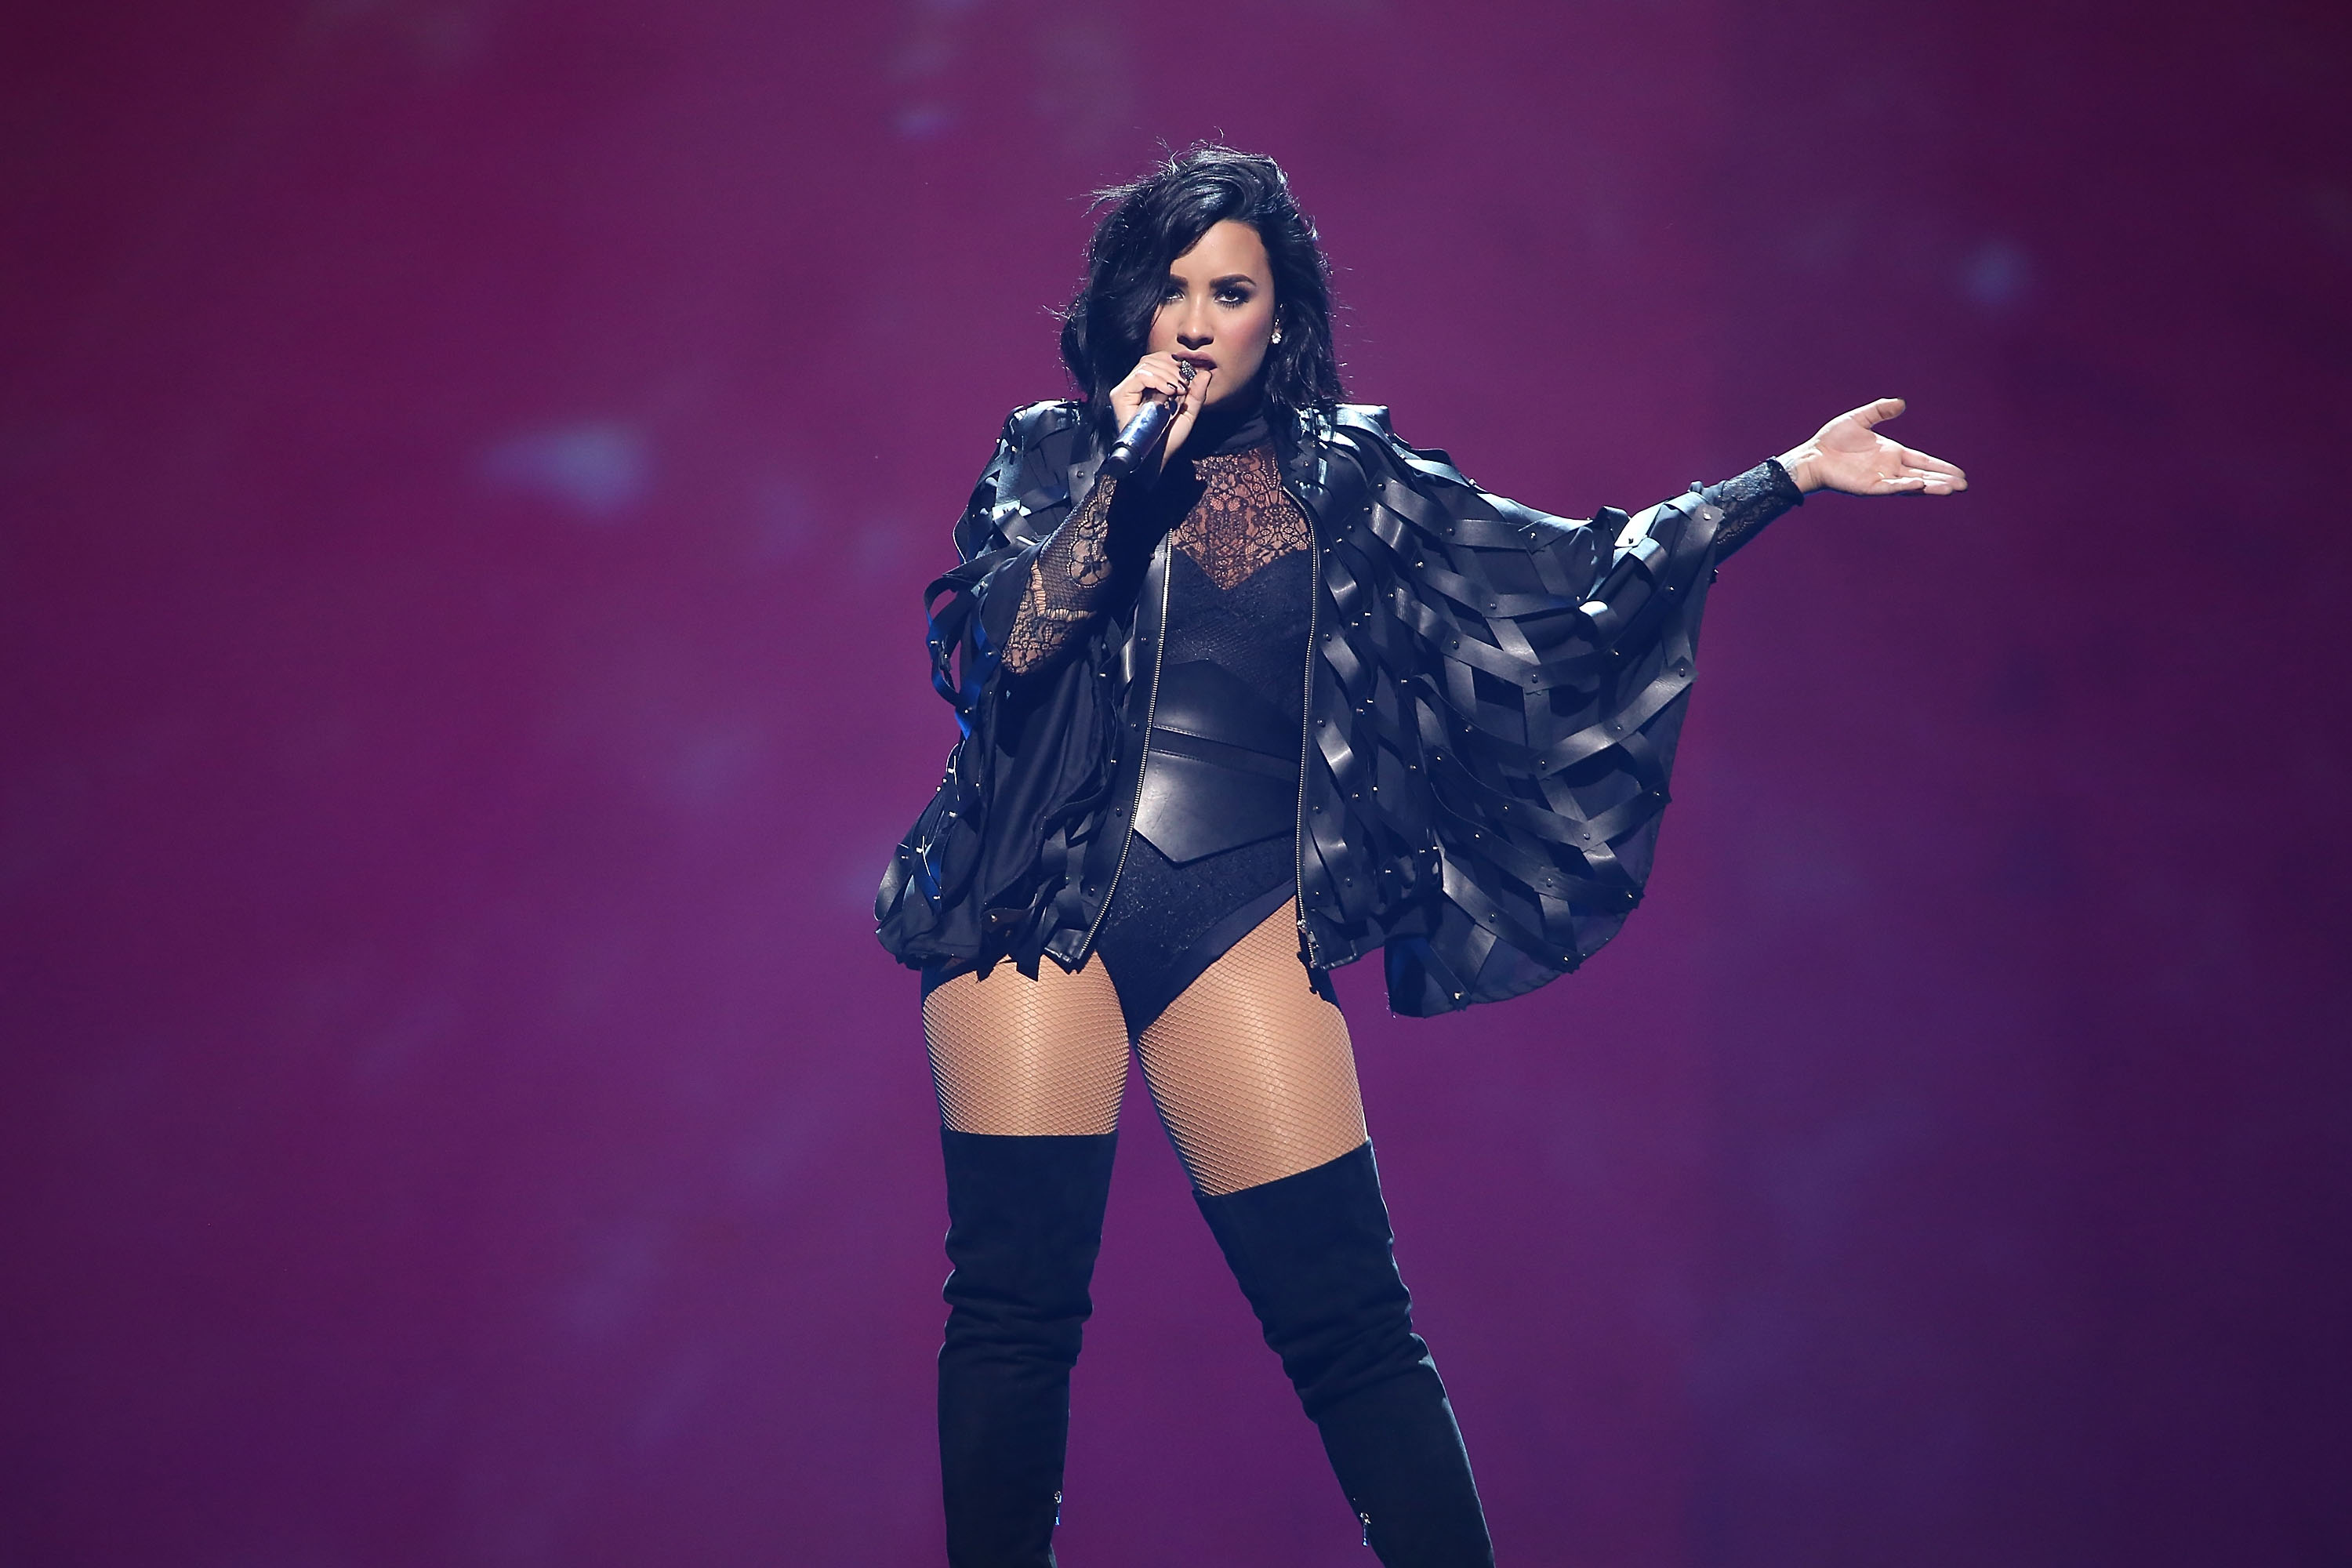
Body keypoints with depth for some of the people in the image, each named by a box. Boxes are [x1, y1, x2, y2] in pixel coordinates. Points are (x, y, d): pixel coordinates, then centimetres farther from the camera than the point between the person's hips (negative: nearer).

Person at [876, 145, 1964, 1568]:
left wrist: (1791, 477, 7)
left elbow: (1570, 572, 11)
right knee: (1014, 1300, -4)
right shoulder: (1053, 455, 10)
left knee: (1352, 1322, -4)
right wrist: (1123, 476, -11)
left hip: (1242, 915, 1)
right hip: (1041, 903, -1)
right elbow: (1003, 645, -5)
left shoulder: (1346, 476, 13)